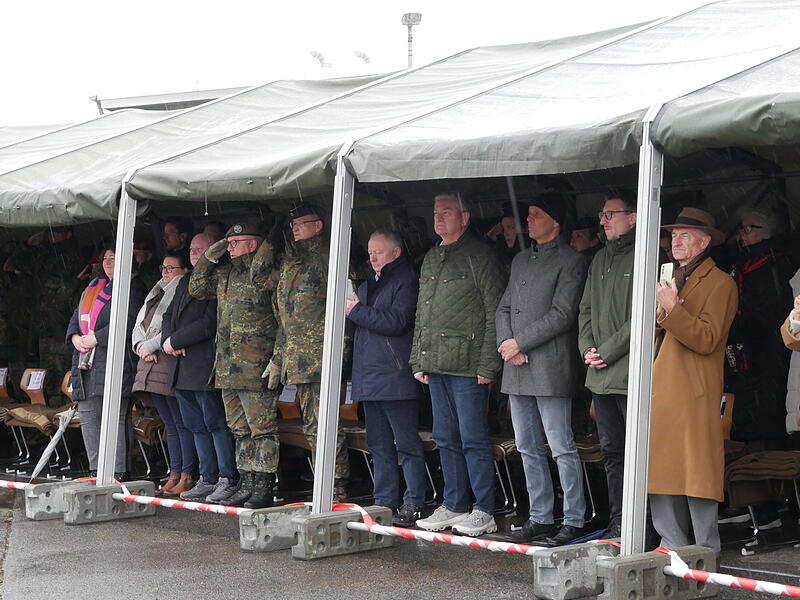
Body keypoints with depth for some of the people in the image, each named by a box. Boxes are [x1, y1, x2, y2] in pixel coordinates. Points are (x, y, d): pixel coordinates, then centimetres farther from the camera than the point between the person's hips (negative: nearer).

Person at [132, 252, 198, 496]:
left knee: (182, 422, -7)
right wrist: (141, 347, -1)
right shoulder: (155, 294, 23)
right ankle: (174, 474, 13)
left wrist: (150, 345, -11)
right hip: (151, 366, 8)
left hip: (171, 363, -8)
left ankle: (187, 476, -5)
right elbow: (138, 326, 19)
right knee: (170, 424, 10)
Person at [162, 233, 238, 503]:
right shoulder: (185, 283, 20)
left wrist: (174, 341, -12)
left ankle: (228, 480, -3)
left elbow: (209, 324, -18)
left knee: (216, 424, -7)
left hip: (206, 367, -9)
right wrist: (169, 340, -1)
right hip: (183, 369, 9)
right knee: (197, 426, 12)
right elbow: (169, 315, 21)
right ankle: (208, 479, 19)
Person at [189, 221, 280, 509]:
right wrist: (209, 257, 14)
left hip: (256, 368, -9)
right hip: (227, 367, 9)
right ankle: (246, 484, 20)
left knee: (262, 429, -5)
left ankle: (264, 488, -2)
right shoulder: (225, 274, 17)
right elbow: (196, 288, 27)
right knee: (240, 429, 13)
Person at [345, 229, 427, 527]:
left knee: (407, 443, -5)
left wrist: (357, 311, -10)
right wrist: (354, 310, 5)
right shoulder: (368, 284, 22)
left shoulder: (407, 281, -4)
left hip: (395, 377, -9)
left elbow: (395, 322, -16)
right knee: (379, 444, 11)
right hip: (369, 377, 9)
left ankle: (413, 505, -3)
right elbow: (359, 325, 26)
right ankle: (384, 502, 16)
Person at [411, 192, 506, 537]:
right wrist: (418, 360, 16)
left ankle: (484, 512, 2)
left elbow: (495, 314, -10)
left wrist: (487, 365, -15)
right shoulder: (431, 258, 18)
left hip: (467, 366, -8)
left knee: (473, 439, -5)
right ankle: (453, 506, 20)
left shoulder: (479, 256, -6)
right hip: (436, 366, 8)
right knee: (446, 439, 11)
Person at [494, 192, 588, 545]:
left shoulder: (571, 262, -4)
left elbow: (562, 314, -12)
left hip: (550, 368, -8)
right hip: (516, 370, 8)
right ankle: (540, 519, 18)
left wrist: (520, 342, -12)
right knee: (528, 449, 11)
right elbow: (504, 307, 18)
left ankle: (574, 521, 0)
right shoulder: (521, 260, 20)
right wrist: (505, 343, -1)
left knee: (562, 448, -6)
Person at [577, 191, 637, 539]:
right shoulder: (601, 260, 19)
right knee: (611, 451, 12)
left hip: (631, 373, -8)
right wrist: (587, 348, 5)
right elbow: (586, 310, 22)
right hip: (601, 375, 8)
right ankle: (618, 521, 20)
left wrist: (608, 351, -12)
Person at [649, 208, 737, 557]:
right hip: (660, 389, 7)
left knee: (696, 470, -6)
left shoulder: (720, 283, -1)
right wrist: (657, 317, 2)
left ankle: (706, 550, 2)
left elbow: (707, 339, -11)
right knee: (662, 468, 5)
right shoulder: (671, 280, 23)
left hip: (695, 392, -7)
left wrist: (672, 309, -19)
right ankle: (672, 543, 12)